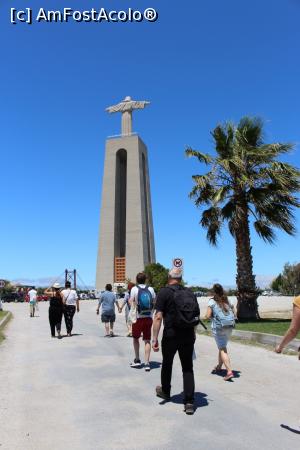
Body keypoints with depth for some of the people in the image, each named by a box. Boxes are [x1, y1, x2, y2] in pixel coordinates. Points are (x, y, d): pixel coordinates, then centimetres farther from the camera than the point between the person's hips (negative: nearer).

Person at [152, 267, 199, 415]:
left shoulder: (164, 292, -9)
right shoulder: (190, 293, 6)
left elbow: (158, 316, -16)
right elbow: (196, 317, 13)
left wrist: (155, 338, -13)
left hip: (171, 336, -3)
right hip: (188, 336, 3)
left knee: (167, 364, 19)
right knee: (188, 368, 10)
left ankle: (165, 391, 39)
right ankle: (189, 402, 7)